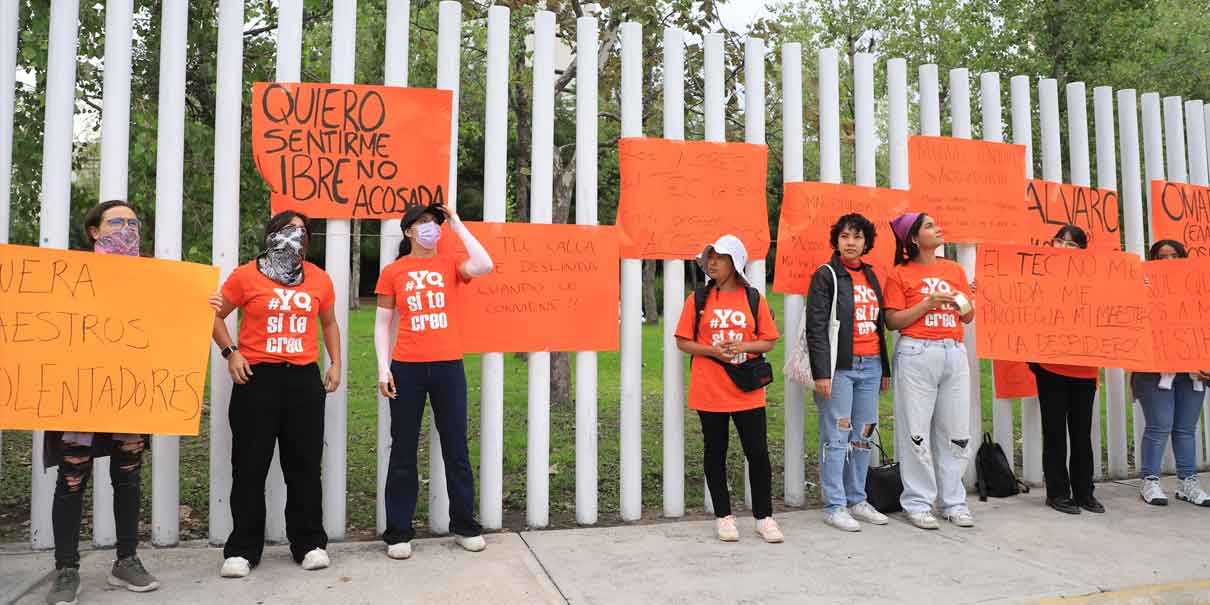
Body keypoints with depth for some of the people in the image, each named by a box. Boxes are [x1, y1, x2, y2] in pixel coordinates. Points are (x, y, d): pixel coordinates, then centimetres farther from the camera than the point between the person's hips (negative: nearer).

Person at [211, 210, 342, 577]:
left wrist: (335, 364, 12)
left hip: (305, 379, 3)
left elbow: (329, 323, 21)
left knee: (305, 464, 8)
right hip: (257, 378, -2)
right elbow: (215, 315, 7)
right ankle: (243, 549, 15)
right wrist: (230, 353, -7)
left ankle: (309, 543, 19)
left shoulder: (319, 279, 8)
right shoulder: (246, 276, 0)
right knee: (250, 465, 3)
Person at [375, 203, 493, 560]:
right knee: (404, 451, 7)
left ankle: (465, 525, 22)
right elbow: (382, 324, 6)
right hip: (407, 368, 0)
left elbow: (484, 266, -17)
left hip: (448, 366, 0)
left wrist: (458, 225, -8)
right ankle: (398, 533, 17)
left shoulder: (451, 262, 4)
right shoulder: (393, 272, 4)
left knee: (456, 448, 8)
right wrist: (383, 368, -4)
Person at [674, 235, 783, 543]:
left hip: (747, 391, 0)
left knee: (758, 452, 2)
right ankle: (724, 517, 22)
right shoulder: (698, 298, 1)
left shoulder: (754, 298, 3)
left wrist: (743, 347, -13)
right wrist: (712, 350, -14)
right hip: (709, 391, 0)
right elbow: (683, 341, 2)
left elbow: (769, 341, 6)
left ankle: (764, 517, 18)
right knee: (715, 453, 9)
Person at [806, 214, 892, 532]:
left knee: (863, 436, 10)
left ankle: (857, 500, 20)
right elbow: (815, 327, -10)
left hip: (870, 365, 7)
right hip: (840, 366, -6)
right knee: (836, 437, -4)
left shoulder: (870, 276, 17)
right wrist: (821, 372, -17)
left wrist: (884, 368, 20)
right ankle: (834, 507, 3)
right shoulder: (826, 275, -3)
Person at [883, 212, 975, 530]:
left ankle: (953, 502, 18)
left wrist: (965, 305, -6)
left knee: (956, 431, 7)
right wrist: (927, 304, -13)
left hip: (954, 354, 5)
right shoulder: (900, 274, 0)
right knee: (916, 432, -1)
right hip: (917, 354, -4)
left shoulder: (954, 270, 14)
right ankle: (918, 504, 9)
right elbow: (893, 321, -5)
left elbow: (968, 318, 15)